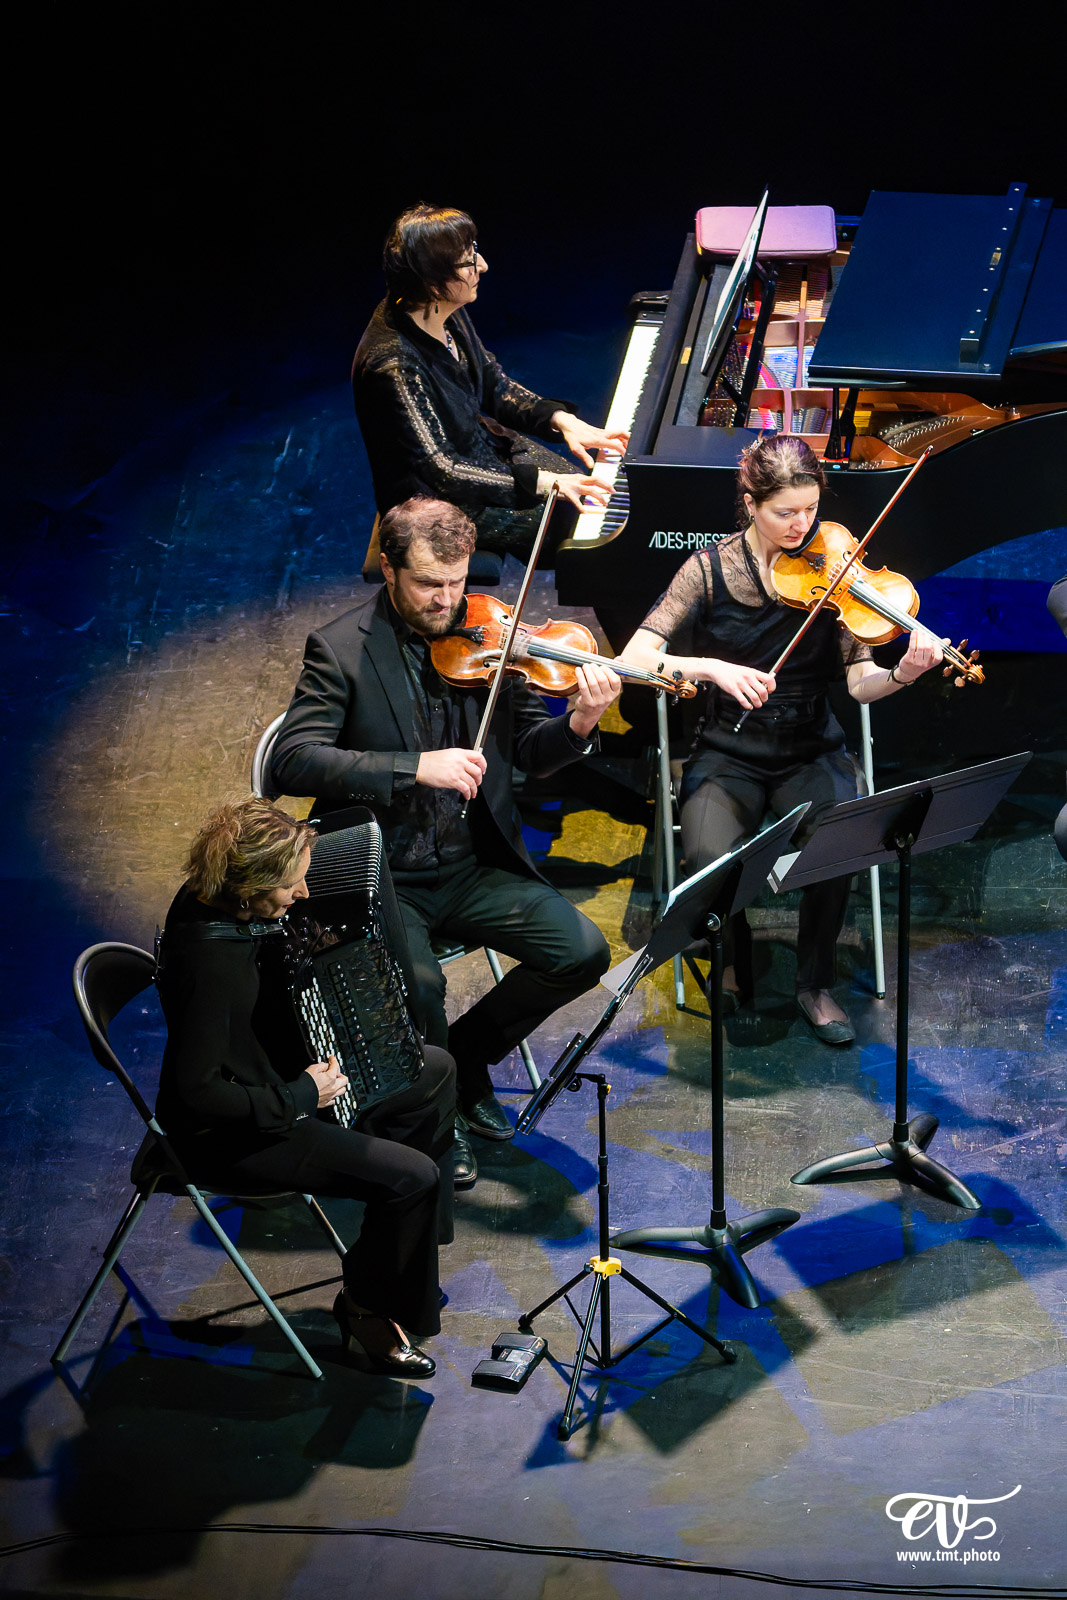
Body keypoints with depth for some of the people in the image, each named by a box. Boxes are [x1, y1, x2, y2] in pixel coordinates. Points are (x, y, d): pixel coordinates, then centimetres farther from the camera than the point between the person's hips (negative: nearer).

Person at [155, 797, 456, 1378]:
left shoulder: (214, 899, -7)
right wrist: (301, 1098, -24)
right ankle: (368, 1310, 9)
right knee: (412, 1176, -17)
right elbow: (196, 1094, -33)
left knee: (435, 1070, 14)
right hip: (231, 1134, -10)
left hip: (276, 1075, 10)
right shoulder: (210, 959, -35)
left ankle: (410, 1246, 24)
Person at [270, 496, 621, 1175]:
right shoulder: (341, 648, -9)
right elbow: (293, 762, -20)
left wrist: (579, 724, -17)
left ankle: (466, 1054, 13)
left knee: (583, 950, -13)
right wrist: (415, 767, -30)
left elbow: (530, 754, 7)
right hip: (381, 875, -4)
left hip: (474, 865, 4)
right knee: (420, 984, -30)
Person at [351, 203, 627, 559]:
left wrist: (560, 419, -8)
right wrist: (544, 483, -34)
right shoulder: (394, 365, -35)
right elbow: (440, 472, -33)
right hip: (438, 503, -9)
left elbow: (493, 385, 8)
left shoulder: (447, 314, -8)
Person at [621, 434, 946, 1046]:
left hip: (811, 753, 1)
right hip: (729, 754, -1)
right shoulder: (711, 570, -5)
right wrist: (713, 667, -28)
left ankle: (816, 983, -4)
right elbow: (636, 656, -13)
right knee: (712, 861, -30)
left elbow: (860, 683, -7)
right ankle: (733, 967, 5)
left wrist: (900, 675, -30)